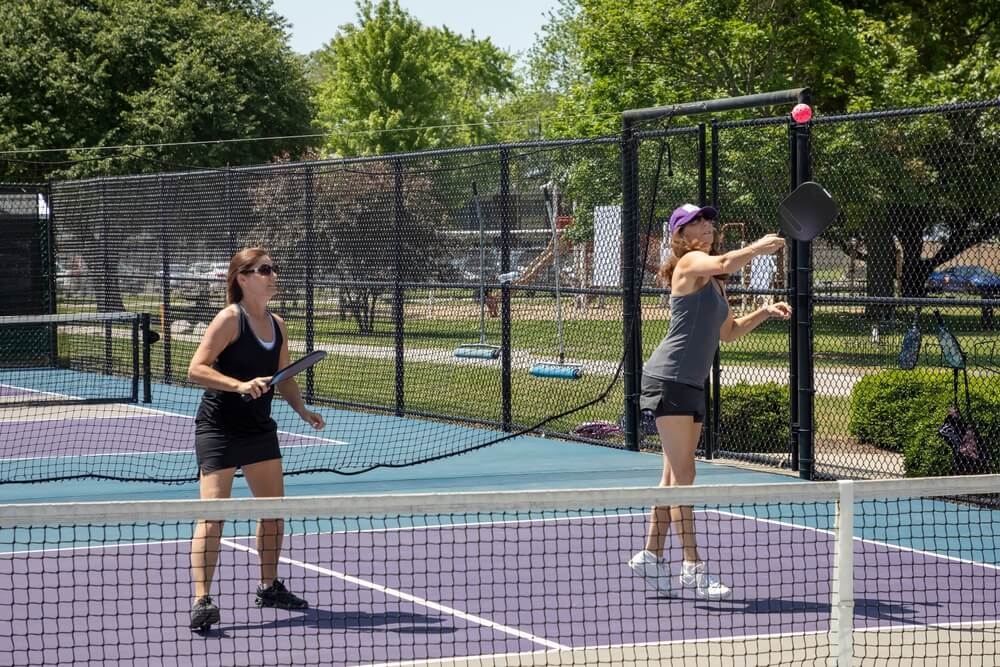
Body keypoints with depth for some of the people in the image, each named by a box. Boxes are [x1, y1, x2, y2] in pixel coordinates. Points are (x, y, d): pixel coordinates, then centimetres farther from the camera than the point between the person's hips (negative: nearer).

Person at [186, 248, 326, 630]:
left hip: (259, 428, 8)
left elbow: (284, 378, 19)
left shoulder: (277, 326, 8)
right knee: (213, 513, -14)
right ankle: (201, 601, -18)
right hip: (219, 429, -8)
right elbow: (196, 369, -20)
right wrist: (240, 385, -31)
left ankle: (269, 587, 32)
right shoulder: (230, 319, -14)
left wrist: (303, 410, 3)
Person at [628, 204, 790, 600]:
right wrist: (759, 247, -15)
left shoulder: (713, 281, 19)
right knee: (683, 474, -10)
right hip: (669, 379, -9)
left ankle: (651, 555, 19)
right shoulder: (689, 263, -9)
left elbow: (728, 332, 25)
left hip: (692, 385, 9)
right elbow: (726, 262, -31)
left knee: (674, 476, 12)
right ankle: (693, 567, -12)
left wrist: (765, 312, 12)